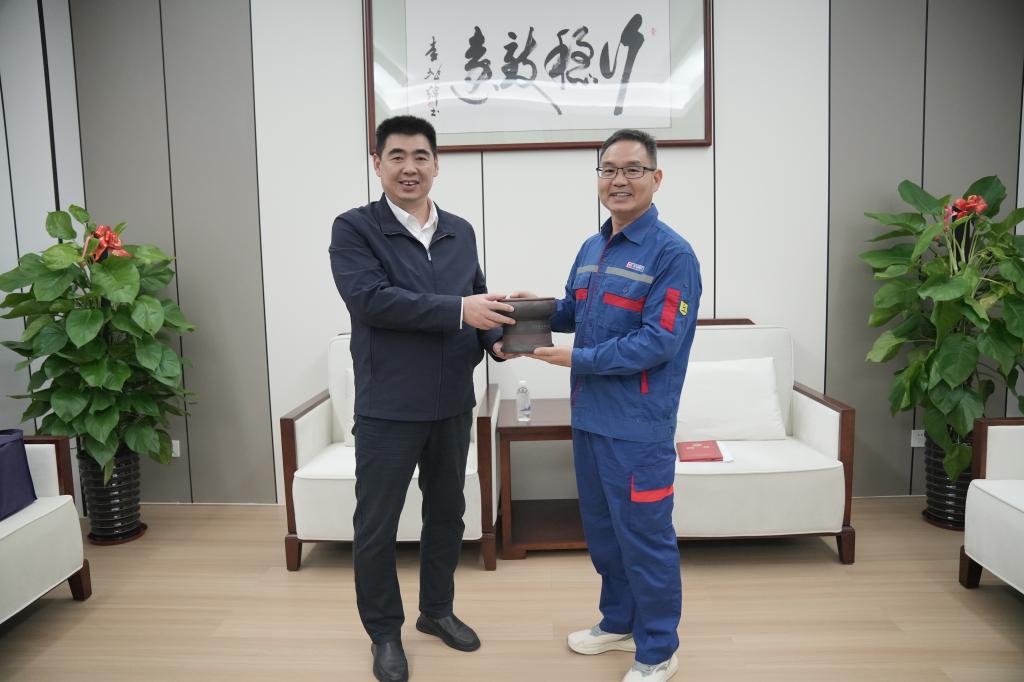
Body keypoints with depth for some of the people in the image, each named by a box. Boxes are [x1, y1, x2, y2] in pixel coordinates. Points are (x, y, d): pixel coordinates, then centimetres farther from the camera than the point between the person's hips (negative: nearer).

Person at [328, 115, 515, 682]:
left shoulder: (461, 232, 9)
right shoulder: (354, 228, -7)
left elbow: (478, 299, 12)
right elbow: (370, 299, -22)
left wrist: (497, 339, -10)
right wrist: (459, 311, -26)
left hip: (452, 404, 5)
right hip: (387, 407, -5)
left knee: (447, 511, 18)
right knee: (377, 524, 7)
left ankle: (437, 609, 39)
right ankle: (384, 632, 28)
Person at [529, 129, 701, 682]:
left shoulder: (672, 253, -13)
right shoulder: (590, 249, 10)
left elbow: (659, 341, -20)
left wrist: (579, 359, -17)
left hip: (638, 426, -7)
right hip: (589, 417, 8)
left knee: (644, 537, 5)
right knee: (602, 528, 20)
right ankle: (618, 623, 40)